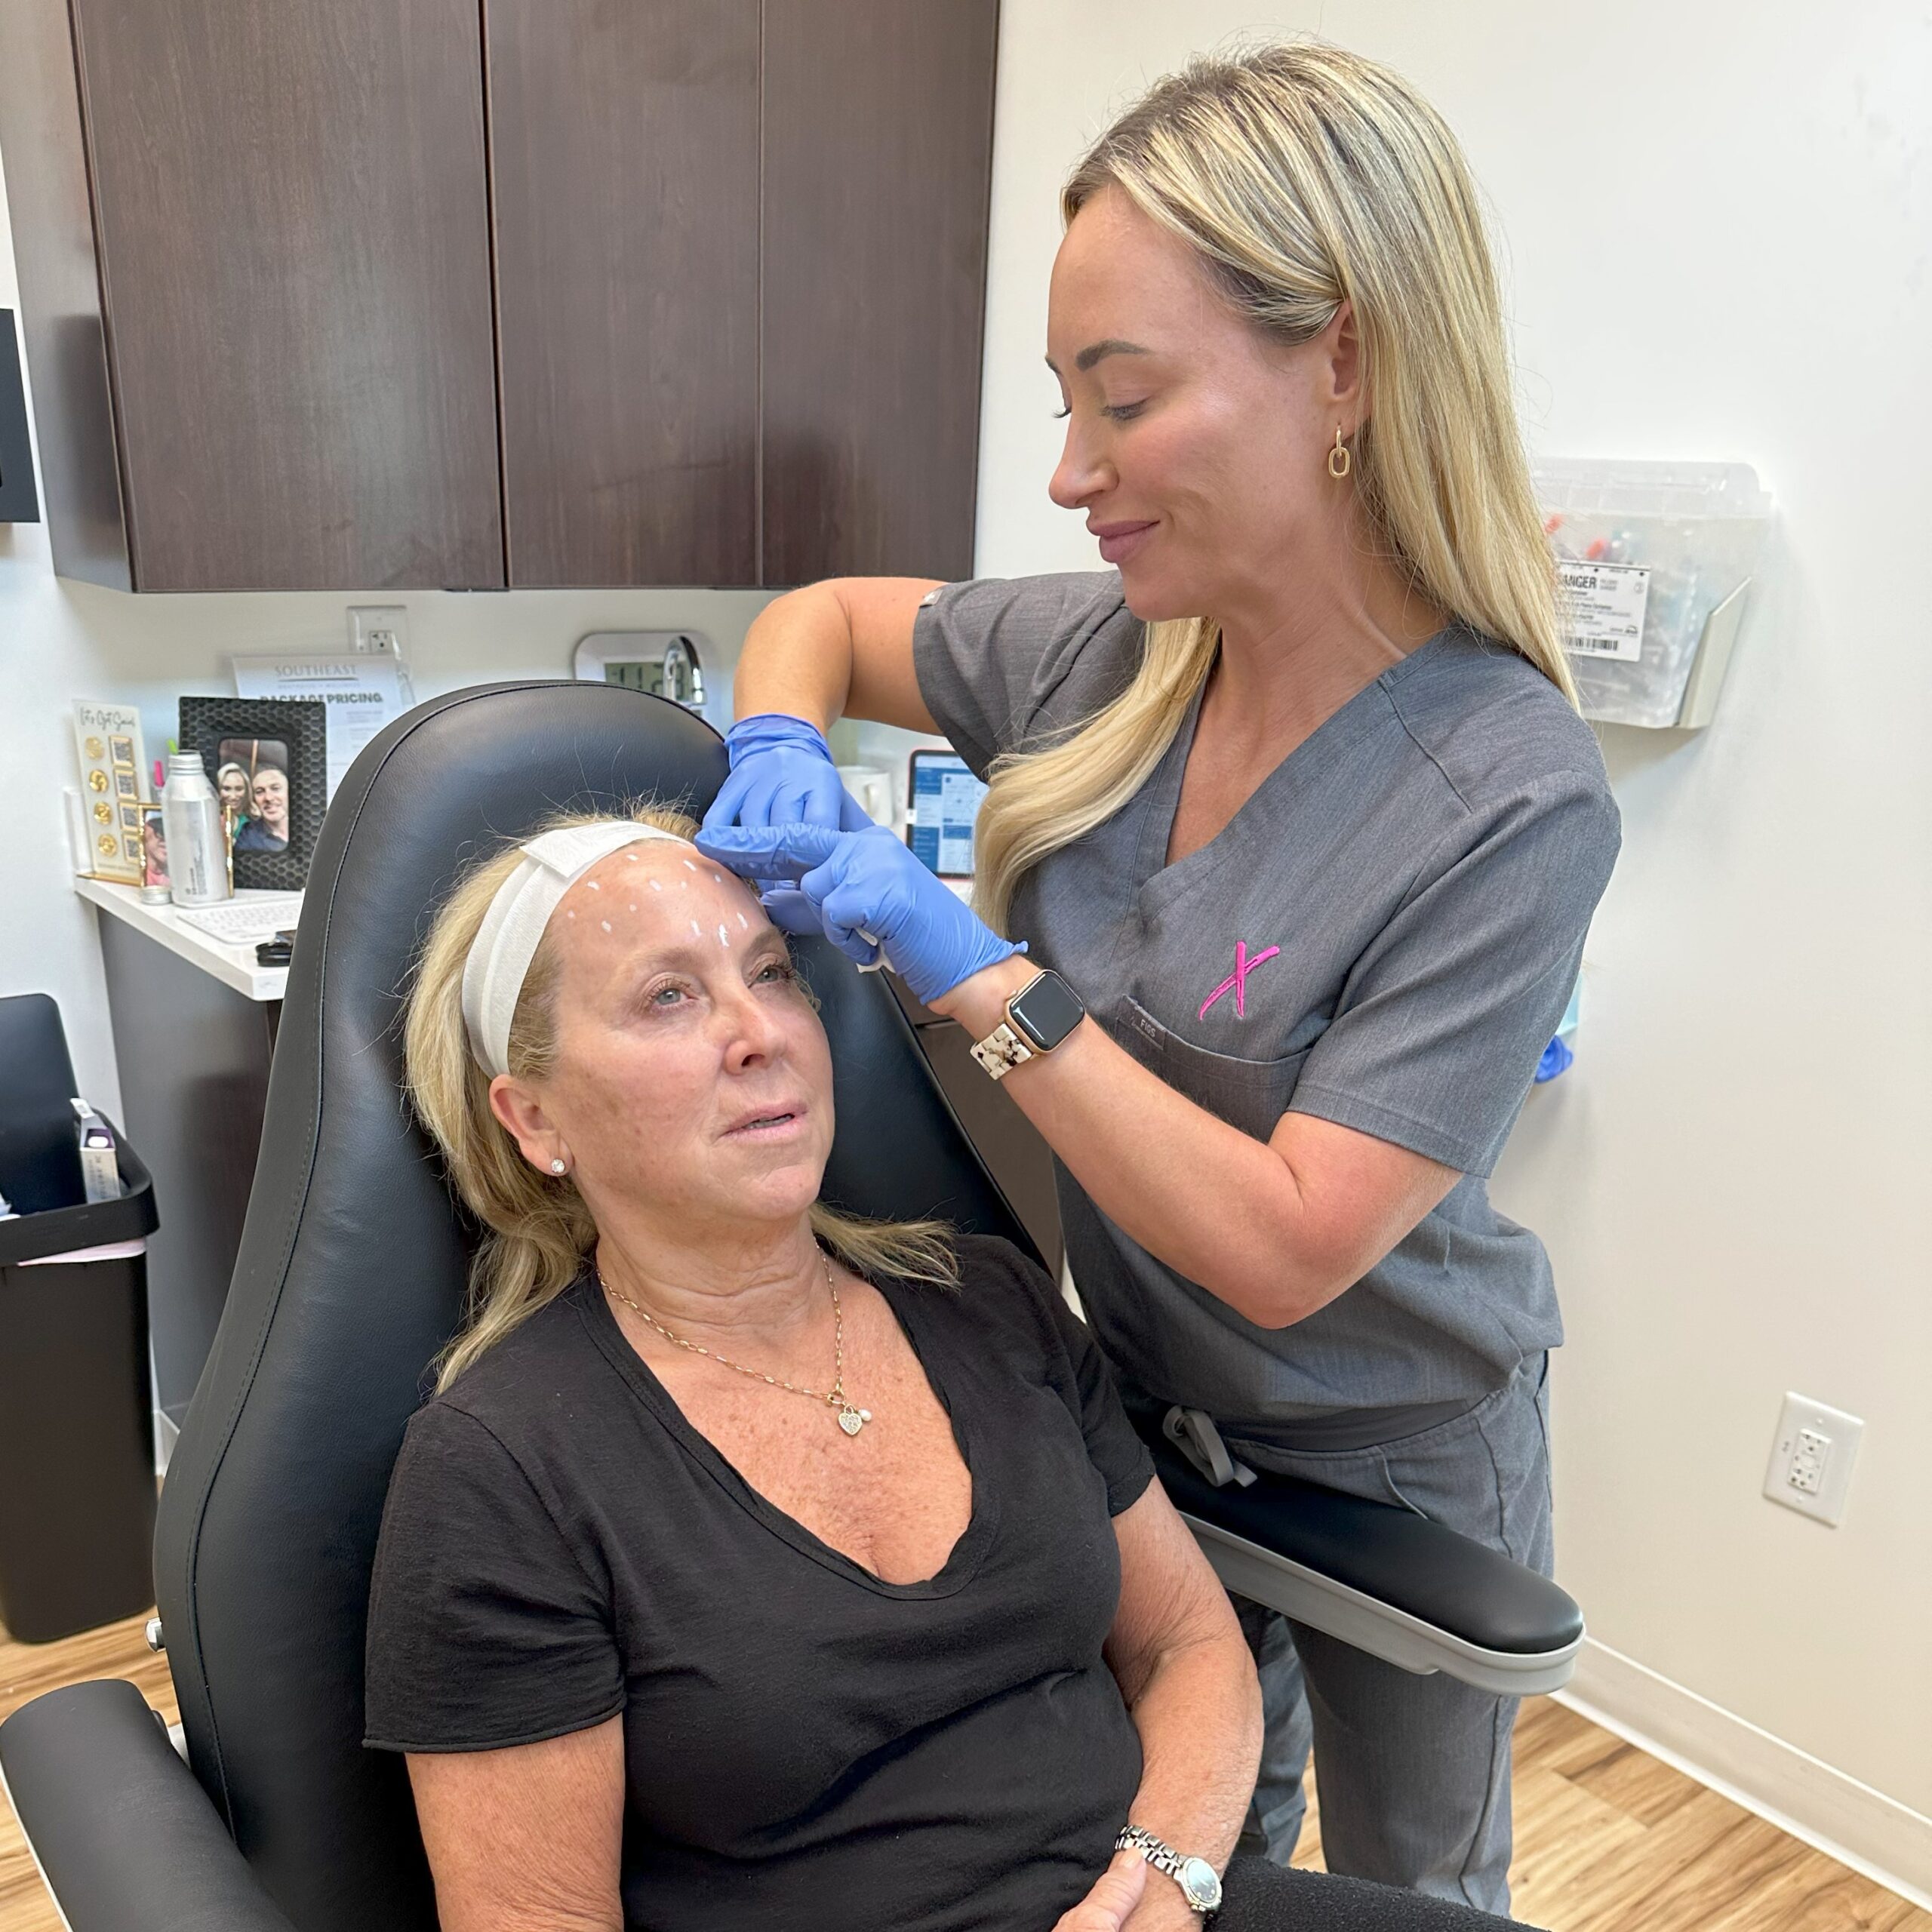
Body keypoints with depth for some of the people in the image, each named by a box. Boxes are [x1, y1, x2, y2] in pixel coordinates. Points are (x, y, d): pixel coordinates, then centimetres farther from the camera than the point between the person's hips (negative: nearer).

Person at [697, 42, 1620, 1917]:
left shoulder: (1507, 800, -30)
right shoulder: (1103, 650, -14)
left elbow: (1283, 1249, -31)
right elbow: (818, 618, 4)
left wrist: (972, 968, -32)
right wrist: (777, 752, -17)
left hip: (1380, 1458, -3)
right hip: (1142, 1398, 4)